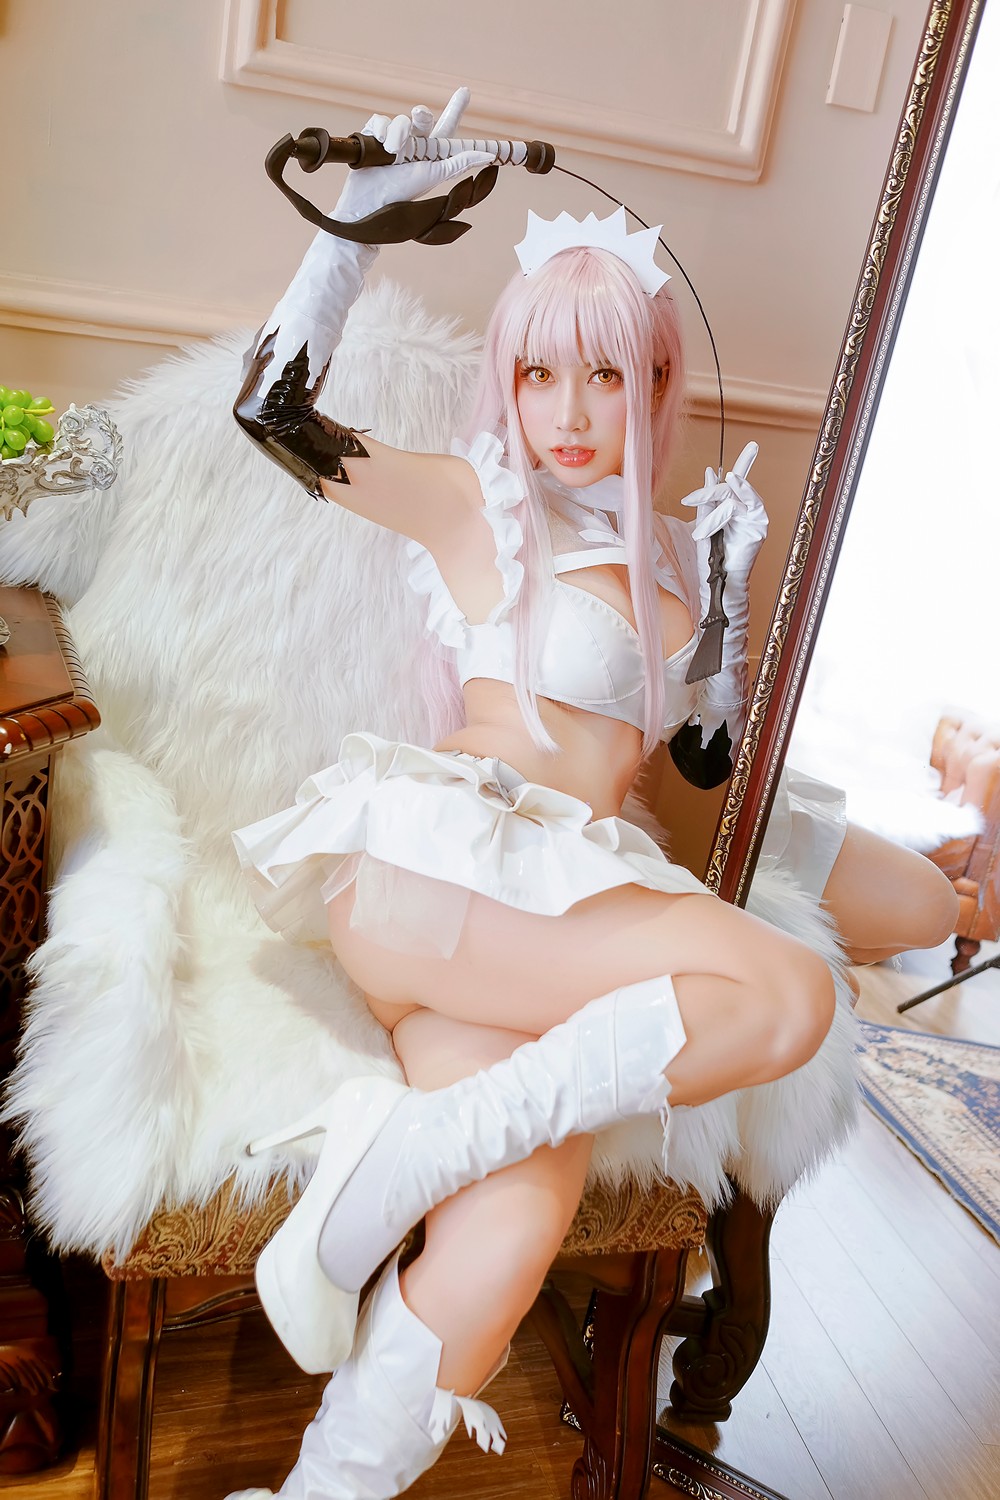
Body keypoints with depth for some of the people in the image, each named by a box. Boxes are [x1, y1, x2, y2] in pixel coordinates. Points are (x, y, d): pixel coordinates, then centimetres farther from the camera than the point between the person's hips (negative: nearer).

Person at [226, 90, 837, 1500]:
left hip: (576, 893, 4)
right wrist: (362, 216, -5)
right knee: (786, 989, -27)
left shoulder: (671, 551, 22)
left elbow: (709, 754, 21)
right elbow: (273, 405, 0)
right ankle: (411, 1149, -23)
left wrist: (729, 582, 12)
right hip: (433, 864, -4)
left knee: (526, 1186, -26)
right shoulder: (477, 501, 8)